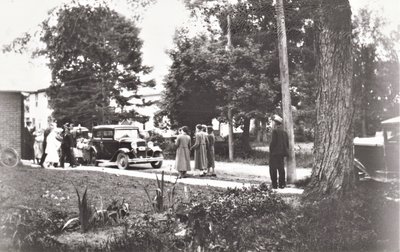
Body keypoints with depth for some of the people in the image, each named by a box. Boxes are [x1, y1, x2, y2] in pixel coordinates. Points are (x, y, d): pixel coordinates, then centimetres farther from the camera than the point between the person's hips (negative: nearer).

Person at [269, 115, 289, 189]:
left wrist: (271, 151, -7)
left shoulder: (275, 131, -13)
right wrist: (285, 151, 16)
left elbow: (273, 142, -17)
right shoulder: (284, 132, 11)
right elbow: (287, 143, 12)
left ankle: (274, 185, -3)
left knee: (273, 169, -1)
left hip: (275, 153, -8)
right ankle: (282, 184, 14)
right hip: (282, 153, 8)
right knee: (281, 168, 13)